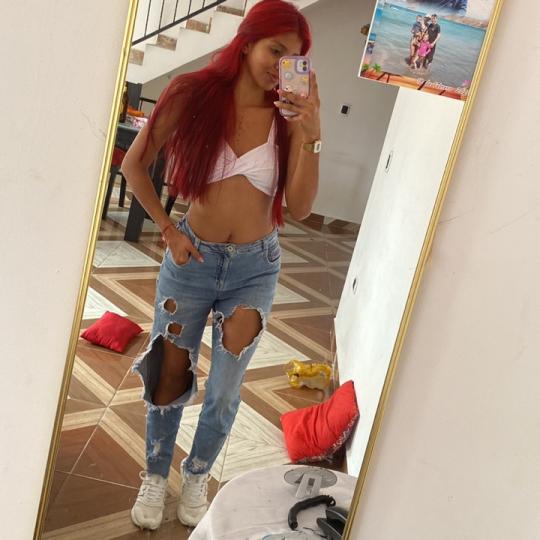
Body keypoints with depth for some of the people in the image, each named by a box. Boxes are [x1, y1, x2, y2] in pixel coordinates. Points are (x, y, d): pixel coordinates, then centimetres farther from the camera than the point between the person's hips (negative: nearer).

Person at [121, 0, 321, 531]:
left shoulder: (290, 114, -8)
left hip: (254, 267, 1)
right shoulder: (194, 94, -9)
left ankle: (196, 476, 36)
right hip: (192, 257, 0)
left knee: (224, 390, 9)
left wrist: (310, 134, -22)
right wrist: (167, 228, -4)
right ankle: (155, 475, 37)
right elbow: (134, 164, 1)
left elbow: (300, 207, -13)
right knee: (169, 377, 11)